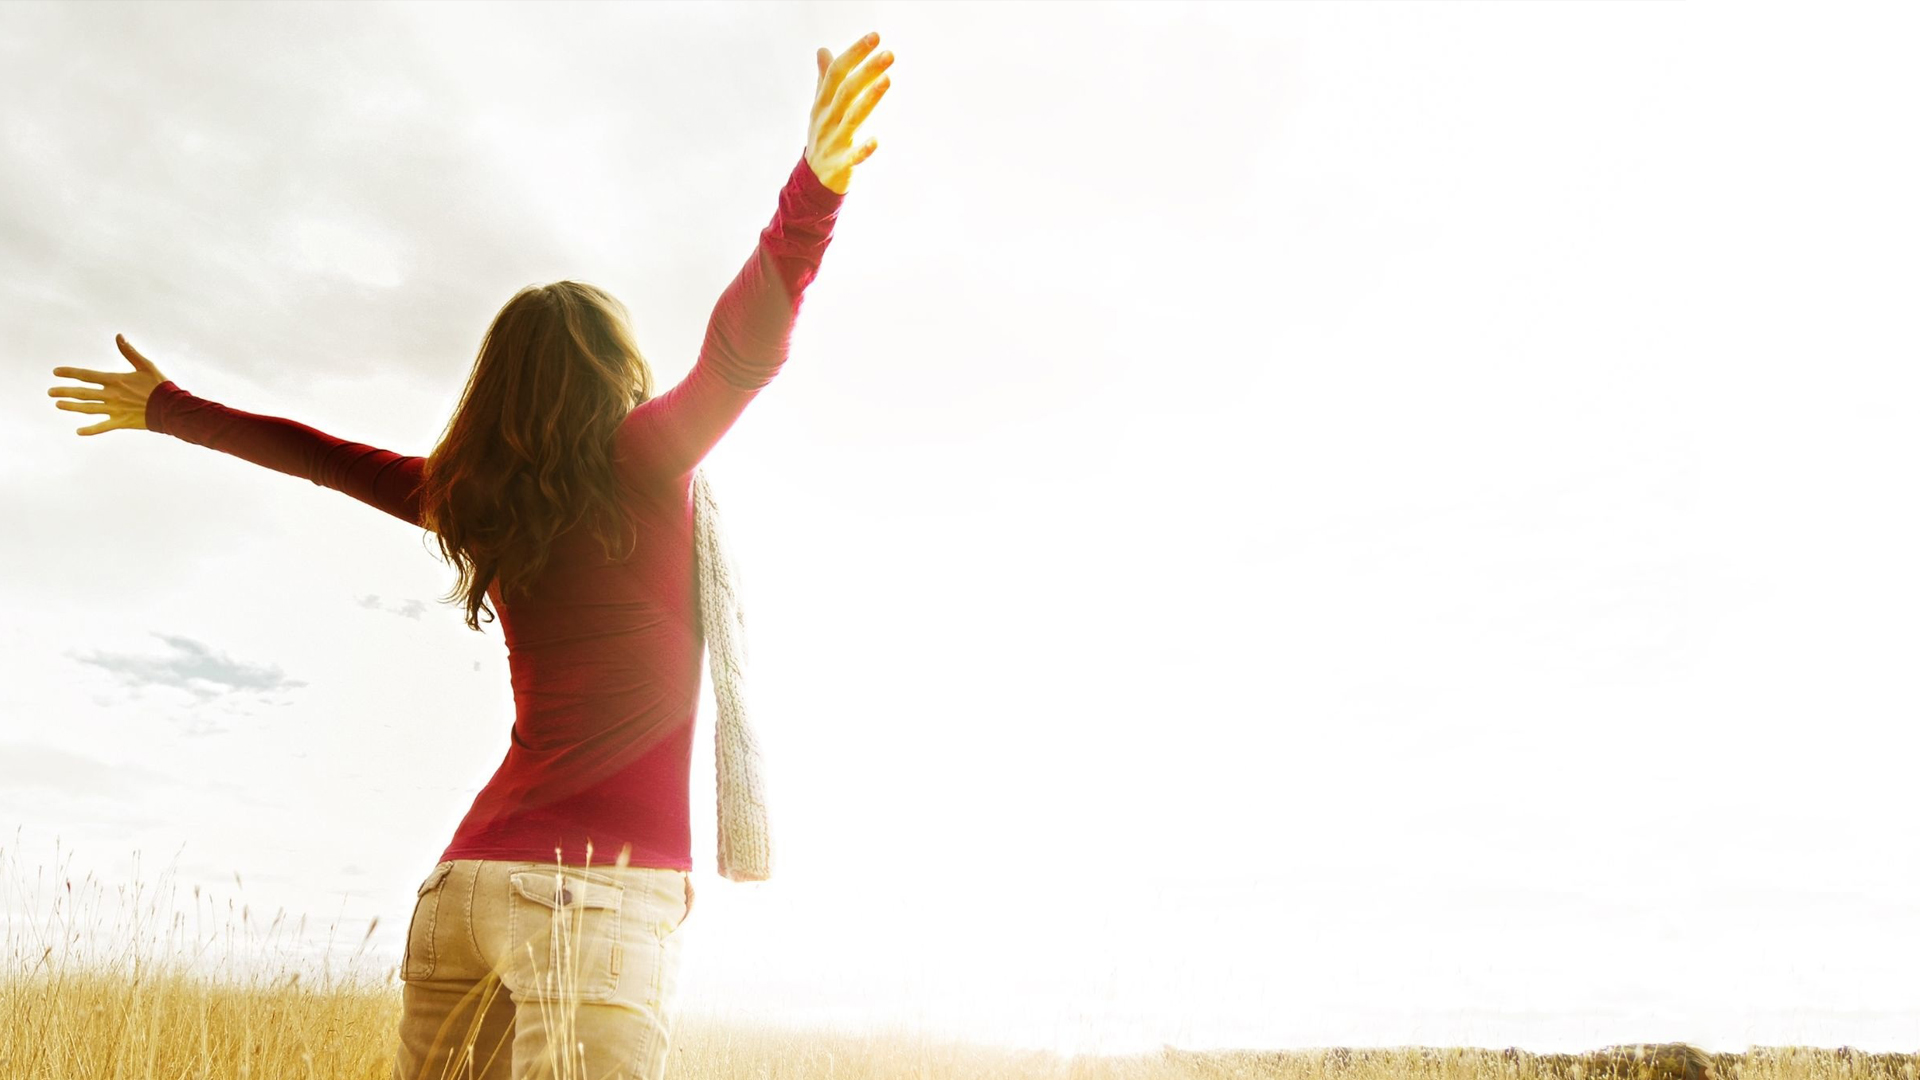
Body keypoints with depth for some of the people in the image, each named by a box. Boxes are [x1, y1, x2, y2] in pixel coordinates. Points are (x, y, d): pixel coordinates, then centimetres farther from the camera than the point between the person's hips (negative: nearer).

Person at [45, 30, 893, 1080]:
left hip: (465, 874, 7)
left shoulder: (475, 502, 12)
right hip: (604, 881, -6)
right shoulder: (644, 461, -4)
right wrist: (812, 190, -28)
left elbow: (321, 455, 24)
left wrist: (170, 408, 39)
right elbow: (742, 349, -18)